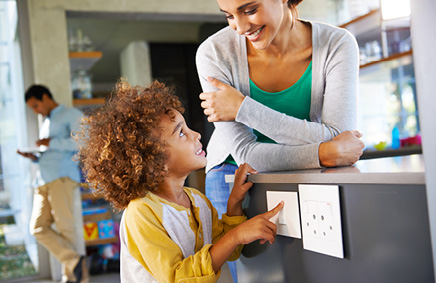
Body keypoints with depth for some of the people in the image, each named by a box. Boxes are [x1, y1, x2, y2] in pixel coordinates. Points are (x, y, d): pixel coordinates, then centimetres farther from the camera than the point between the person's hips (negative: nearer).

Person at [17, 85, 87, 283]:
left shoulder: (71, 115, 7)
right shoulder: (46, 124, 32)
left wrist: (51, 143, -6)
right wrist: (35, 157, 15)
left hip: (63, 177, -8)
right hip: (44, 181, 8)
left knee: (65, 228, -8)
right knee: (38, 227, -9)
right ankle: (73, 260, -13)